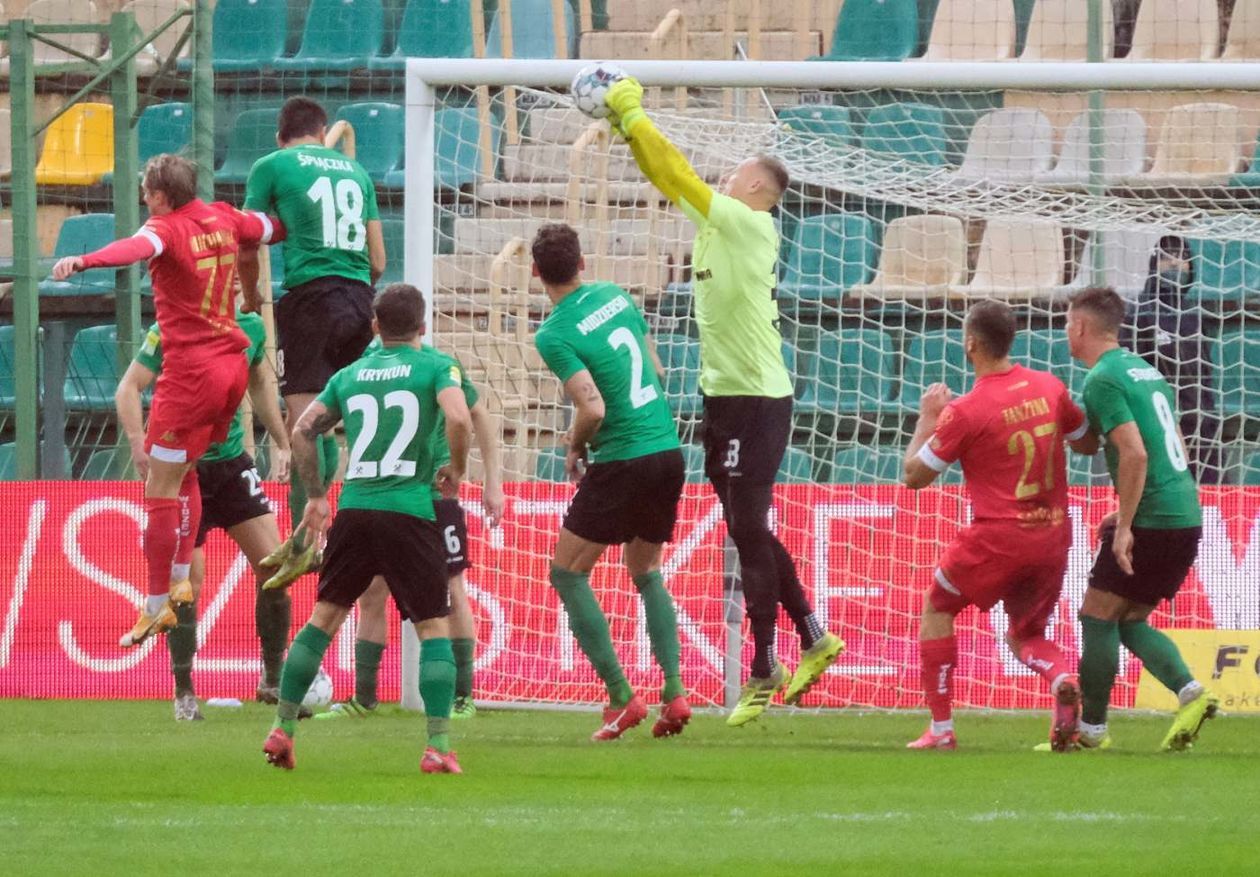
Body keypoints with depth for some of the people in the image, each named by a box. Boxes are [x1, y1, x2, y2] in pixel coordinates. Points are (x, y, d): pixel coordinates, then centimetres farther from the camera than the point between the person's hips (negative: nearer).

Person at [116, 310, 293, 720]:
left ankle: (273, 680, 9)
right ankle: (184, 694, 10)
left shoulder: (251, 328, 4)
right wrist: (139, 442, -32)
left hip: (233, 463, 5)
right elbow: (129, 387, -16)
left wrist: (282, 444, 23)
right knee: (187, 582, -4)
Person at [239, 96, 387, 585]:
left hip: (310, 293, -5)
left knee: (303, 414, -9)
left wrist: (252, 300, 22)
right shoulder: (354, 171, 20)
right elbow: (378, 261, 19)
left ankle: (305, 541, -19)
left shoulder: (272, 166, 6)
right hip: (359, 298, 5)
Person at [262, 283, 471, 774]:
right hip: (411, 509, -4)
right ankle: (439, 747, -8)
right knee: (434, 628, 1)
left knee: (324, 618, 15)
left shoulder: (350, 375, 15)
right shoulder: (436, 367, 3)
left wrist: (316, 495, 21)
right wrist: (457, 470, 2)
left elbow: (302, 431, 12)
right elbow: (459, 418, -14)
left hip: (354, 509, 4)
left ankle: (282, 729, 14)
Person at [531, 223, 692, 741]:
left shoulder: (555, 335, -13)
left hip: (623, 461, -7)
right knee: (646, 572, 22)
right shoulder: (615, 296, 8)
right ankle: (674, 691, 7)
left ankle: (621, 697, -2)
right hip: (669, 451, 7)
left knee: (568, 573, 6)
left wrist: (575, 449, -1)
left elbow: (593, 409, -22)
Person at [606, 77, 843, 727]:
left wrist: (633, 116, -13)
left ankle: (764, 674, -2)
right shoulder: (716, 222, 10)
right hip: (725, 398, 9)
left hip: (757, 400, -9)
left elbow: (680, 178, -17)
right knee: (748, 534, 15)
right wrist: (626, 127, 3)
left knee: (749, 534, -6)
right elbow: (671, 182, 12)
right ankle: (814, 639, 25)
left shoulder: (752, 225, -13)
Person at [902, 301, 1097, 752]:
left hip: (997, 537, -5)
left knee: (937, 608, 19)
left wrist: (927, 417, 10)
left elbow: (914, 476, -3)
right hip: (1053, 537, 5)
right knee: (1025, 634, 21)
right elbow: (1087, 443, 18)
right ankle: (1062, 679, -14)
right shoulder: (1049, 388, 2)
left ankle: (941, 728, 13)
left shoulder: (965, 412, -13)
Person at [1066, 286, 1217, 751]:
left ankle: (1092, 729, 4)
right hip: (1186, 516, 9)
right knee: (1130, 622, 14)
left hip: (1151, 521, -9)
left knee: (1098, 618, 2)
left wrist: (1124, 526, -19)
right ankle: (1189, 691, -6)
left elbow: (1135, 454, -21)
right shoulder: (1144, 370, 18)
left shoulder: (1103, 379, -11)